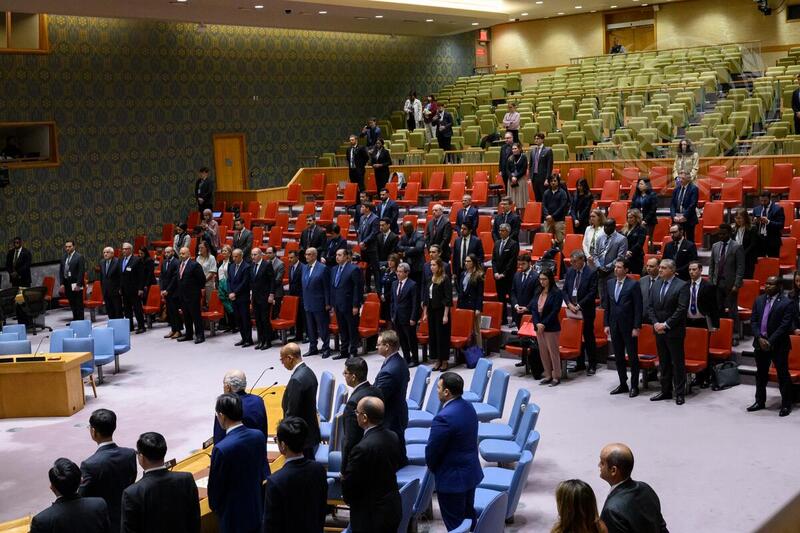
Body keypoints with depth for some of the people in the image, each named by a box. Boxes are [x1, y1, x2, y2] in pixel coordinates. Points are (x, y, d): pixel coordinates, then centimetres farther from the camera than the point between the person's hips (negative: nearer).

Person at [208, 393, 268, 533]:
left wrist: (215, 506, 5)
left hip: (234, 514, -5)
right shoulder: (259, 436, -9)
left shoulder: (222, 449, -27)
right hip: (258, 507, 5)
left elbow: (215, 485, -14)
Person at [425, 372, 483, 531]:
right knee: (469, 515, 23)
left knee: (455, 524, 7)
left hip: (452, 478, -8)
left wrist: (432, 467, 3)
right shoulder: (469, 407, -1)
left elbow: (432, 449, -19)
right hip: (472, 472, 8)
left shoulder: (444, 418, -28)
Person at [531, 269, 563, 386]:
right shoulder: (538, 292, 10)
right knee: (543, 352, 10)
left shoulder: (556, 293, -9)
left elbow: (555, 311, -14)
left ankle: (556, 377, 8)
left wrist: (544, 324, -16)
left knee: (553, 351, 0)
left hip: (551, 327, -6)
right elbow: (533, 308, 5)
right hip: (539, 326, 6)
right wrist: (537, 323, -8)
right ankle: (548, 376, 20)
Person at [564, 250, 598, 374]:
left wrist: (579, 305, -17)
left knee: (589, 338, 2)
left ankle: (592, 365, 11)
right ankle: (579, 363, 21)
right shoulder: (570, 271, 8)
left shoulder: (592, 272, -9)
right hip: (572, 310, 5)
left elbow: (592, 293, -14)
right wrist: (569, 304, -6)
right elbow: (565, 290, 10)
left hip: (586, 311, -5)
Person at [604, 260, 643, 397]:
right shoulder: (610, 283, 8)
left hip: (628, 326, -5)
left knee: (633, 357, 3)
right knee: (618, 357, 11)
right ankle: (623, 384, 21)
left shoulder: (633, 285, -8)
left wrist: (636, 327, -13)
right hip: (614, 326, 6)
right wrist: (606, 324, 6)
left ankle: (634, 386, 11)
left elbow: (638, 308, -10)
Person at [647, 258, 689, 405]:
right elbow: (650, 306, 9)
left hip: (674, 331, -6)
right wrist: (655, 323, -5)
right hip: (659, 330, 6)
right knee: (664, 363, 13)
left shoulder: (682, 286, -10)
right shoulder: (656, 284, 10)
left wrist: (666, 325, -16)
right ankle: (666, 391, 21)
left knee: (678, 363, 1)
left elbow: (681, 309, -16)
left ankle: (680, 393, 9)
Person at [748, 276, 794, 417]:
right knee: (760, 374, 15)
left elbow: (785, 326, -15)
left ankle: (786, 405, 12)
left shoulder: (787, 303, -10)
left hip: (778, 345, -6)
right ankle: (760, 402, 27)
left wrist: (770, 341, -18)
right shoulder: (759, 300, 7)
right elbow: (753, 321, 5)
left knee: (783, 375, 2)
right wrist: (760, 338, -8)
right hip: (760, 343, 6)